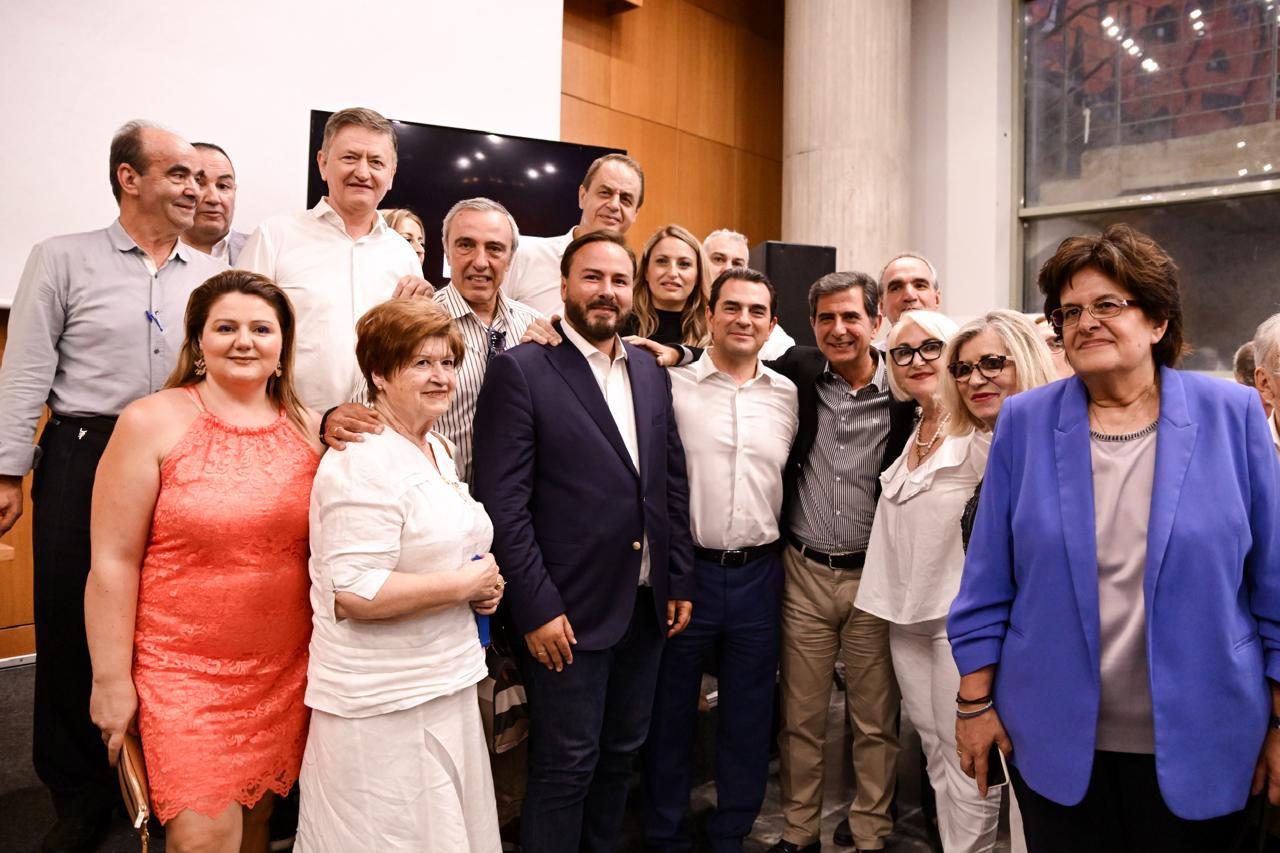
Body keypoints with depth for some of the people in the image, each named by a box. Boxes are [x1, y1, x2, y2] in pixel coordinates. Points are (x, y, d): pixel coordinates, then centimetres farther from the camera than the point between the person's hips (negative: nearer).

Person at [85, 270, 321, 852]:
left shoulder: (310, 428, 3)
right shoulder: (152, 423, -7)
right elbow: (113, 562, -7)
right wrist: (112, 680, -7)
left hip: (286, 669, 4)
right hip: (182, 668, -3)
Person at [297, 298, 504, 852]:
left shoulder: (439, 448, 10)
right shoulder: (363, 462, -19)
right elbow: (354, 594, -25)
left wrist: (483, 581, 4)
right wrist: (466, 584, -17)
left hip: (446, 683, 9)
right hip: (382, 705, -9)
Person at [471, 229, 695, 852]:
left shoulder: (651, 372, 9)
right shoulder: (520, 370, -10)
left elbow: (672, 484, 11)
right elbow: (503, 503, -14)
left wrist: (680, 582, 8)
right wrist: (536, 609, -16)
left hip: (647, 607, 6)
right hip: (568, 613, -6)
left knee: (620, 754, 20)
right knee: (566, 768, 8)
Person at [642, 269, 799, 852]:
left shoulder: (787, 394, 6)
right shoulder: (672, 385, -5)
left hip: (758, 573, 3)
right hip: (686, 568, -3)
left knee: (749, 716, 14)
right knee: (671, 711, 12)